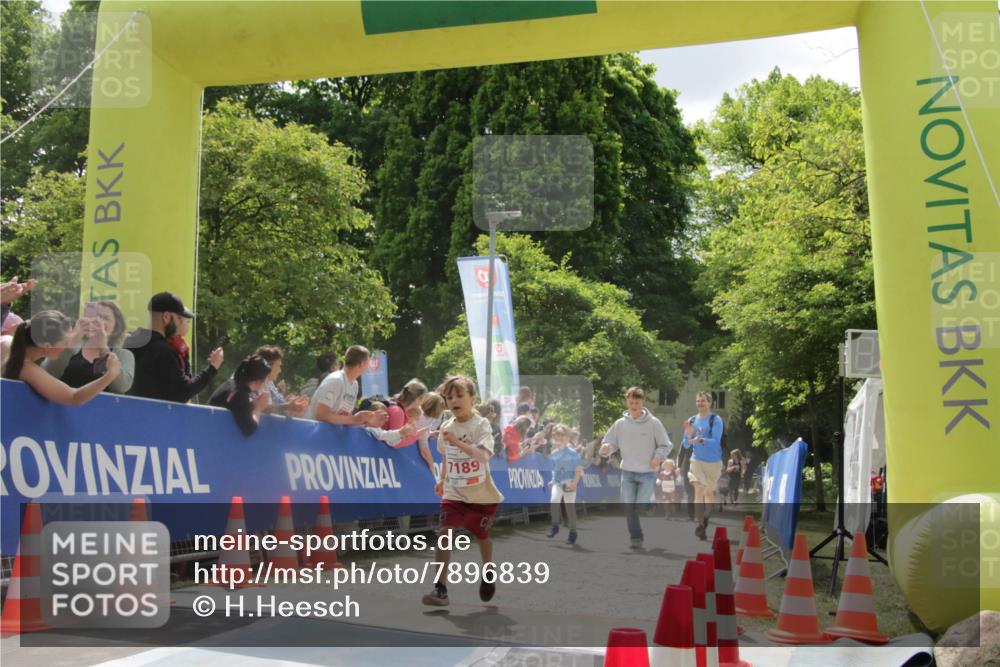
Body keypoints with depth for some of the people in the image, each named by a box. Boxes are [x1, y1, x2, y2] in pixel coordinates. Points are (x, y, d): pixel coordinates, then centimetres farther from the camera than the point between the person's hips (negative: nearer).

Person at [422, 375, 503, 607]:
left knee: (482, 535, 16)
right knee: (445, 532, -16)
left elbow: (483, 455, -31)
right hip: (454, 493, 3)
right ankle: (440, 587, -13)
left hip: (482, 494, -2)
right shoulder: (446, 427, 1)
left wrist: (458, 442, -40)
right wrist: (441, 479, 10)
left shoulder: (481, 425, -14)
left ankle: (488, 574, 44)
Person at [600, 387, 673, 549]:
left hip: (648, 473, -2)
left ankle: (641, 537, 13)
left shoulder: (653, 423, -6)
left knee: (641, 506, -6)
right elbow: (609, 443, 5)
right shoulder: (620, 424, 1)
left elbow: (666, 445, 0)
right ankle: (635, 536, 12)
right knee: (627, 505, -4)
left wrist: (659, 456, -18)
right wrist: (606, 448, -18)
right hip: (627, 472, 2)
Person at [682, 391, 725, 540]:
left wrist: (700, 440, -36)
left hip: (713, 462, -1)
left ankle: (706, 518, 34)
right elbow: (686, 446, 5)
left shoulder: (716, 420, -7)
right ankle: (700, 524, -19)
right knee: (698, 490, -14)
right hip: (697, 460, 1)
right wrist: (688, 435, -16)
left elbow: (716, 441, -19)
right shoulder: (692, 420, 3)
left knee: (709, 492, 12)